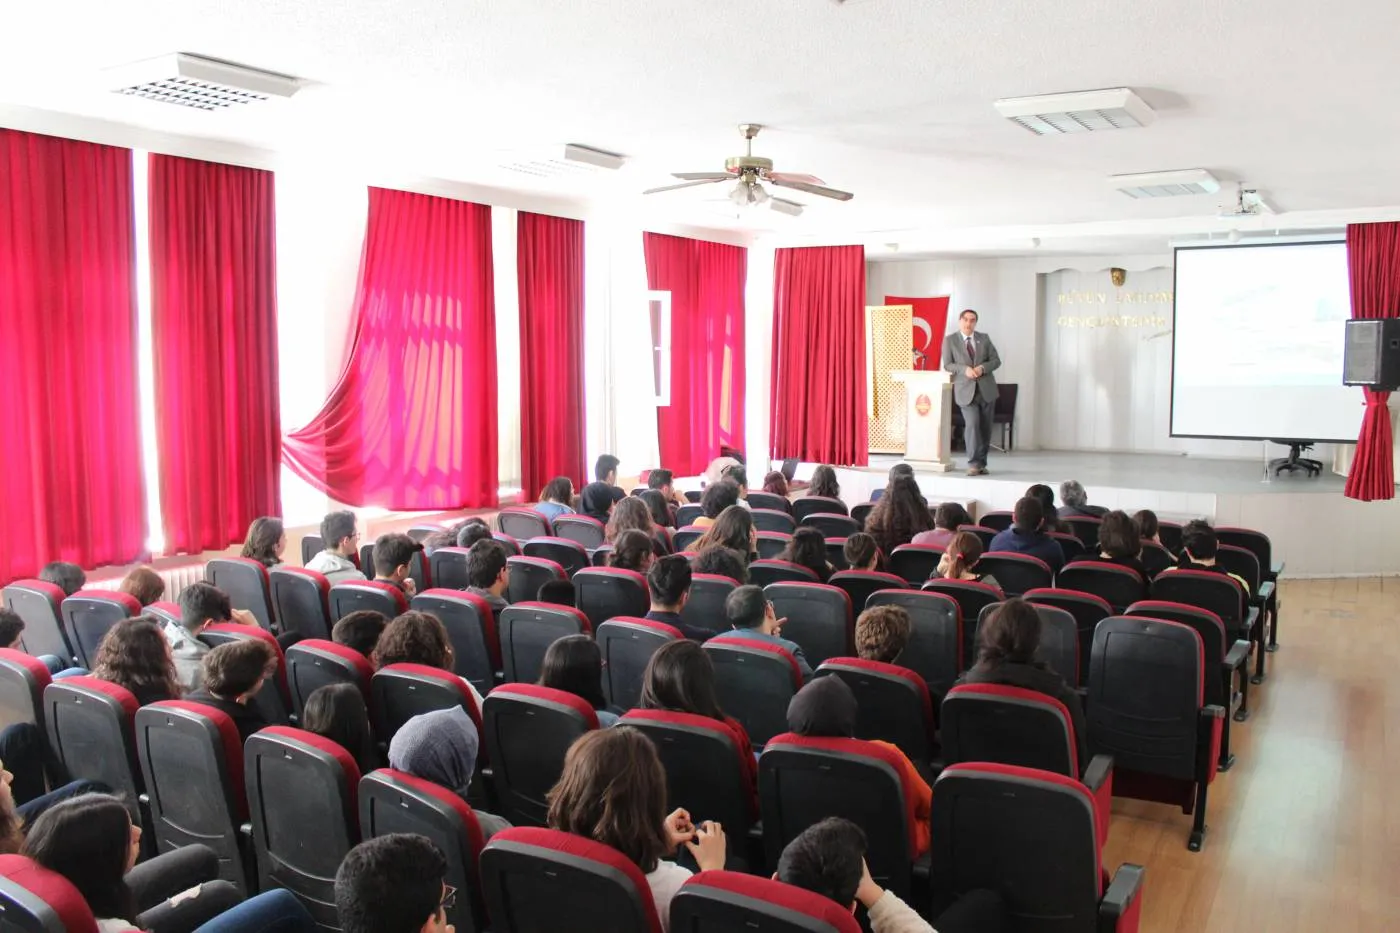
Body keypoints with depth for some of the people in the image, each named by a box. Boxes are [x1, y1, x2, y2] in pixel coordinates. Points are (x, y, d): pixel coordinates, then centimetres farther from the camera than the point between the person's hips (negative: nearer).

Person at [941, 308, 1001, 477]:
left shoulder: (984, 338, 10)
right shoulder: (950, 340, 2)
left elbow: (996, 360, 8)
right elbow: (947, 364, -2)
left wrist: (983, 368, -12)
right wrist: (965, 369, -18)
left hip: (986, 389, 3)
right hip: (966, 390, -3)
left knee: (985, 428, 7)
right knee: (972, 424, -18)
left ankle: (981, 463, 18)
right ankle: (974, 464, -14)